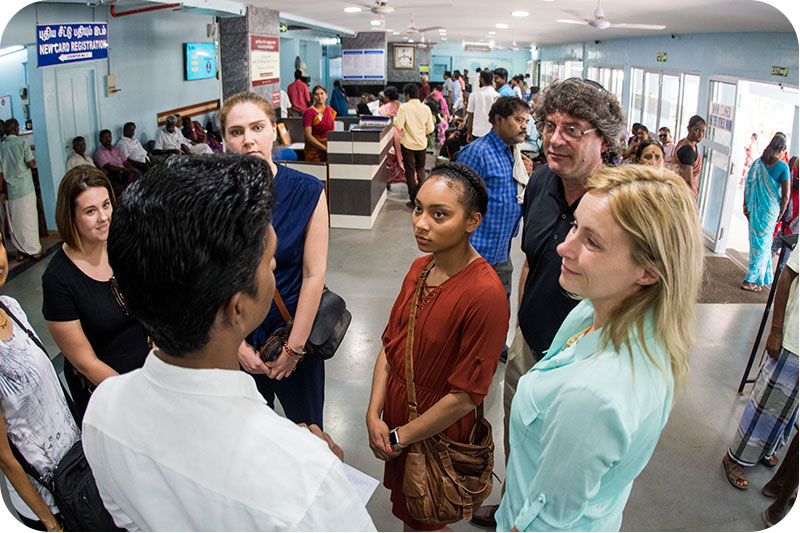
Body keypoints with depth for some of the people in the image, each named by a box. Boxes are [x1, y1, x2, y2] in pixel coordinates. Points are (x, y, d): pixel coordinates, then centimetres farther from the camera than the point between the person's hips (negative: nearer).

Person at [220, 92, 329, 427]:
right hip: (236, 338, 1)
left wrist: (294, 347, -11)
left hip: (294, 329, -1)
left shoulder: (307, 192, -11)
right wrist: (236, 343, -7)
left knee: (307, 426, 17)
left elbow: (314, 275, -11)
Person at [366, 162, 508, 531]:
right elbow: (390, 345, 2)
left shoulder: (486, 296, -29)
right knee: (403, 503, 26)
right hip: (395, 414, 6)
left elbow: (465, 396, -24)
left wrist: (400, 437, -14)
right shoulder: (420, 268, -4)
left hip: (437, 431, -6)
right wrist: (374, 415, -7)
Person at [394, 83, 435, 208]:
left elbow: (399, 126, -17)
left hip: (408, 144, -3)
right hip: (422, 143, 3)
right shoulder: (425, 108, -2)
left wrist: (395, 118, 3)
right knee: (420, 168, 20)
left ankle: (414, 200, 11)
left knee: (410, 170, 8)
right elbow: (430, 128, 0)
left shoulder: (404, 107, -12)